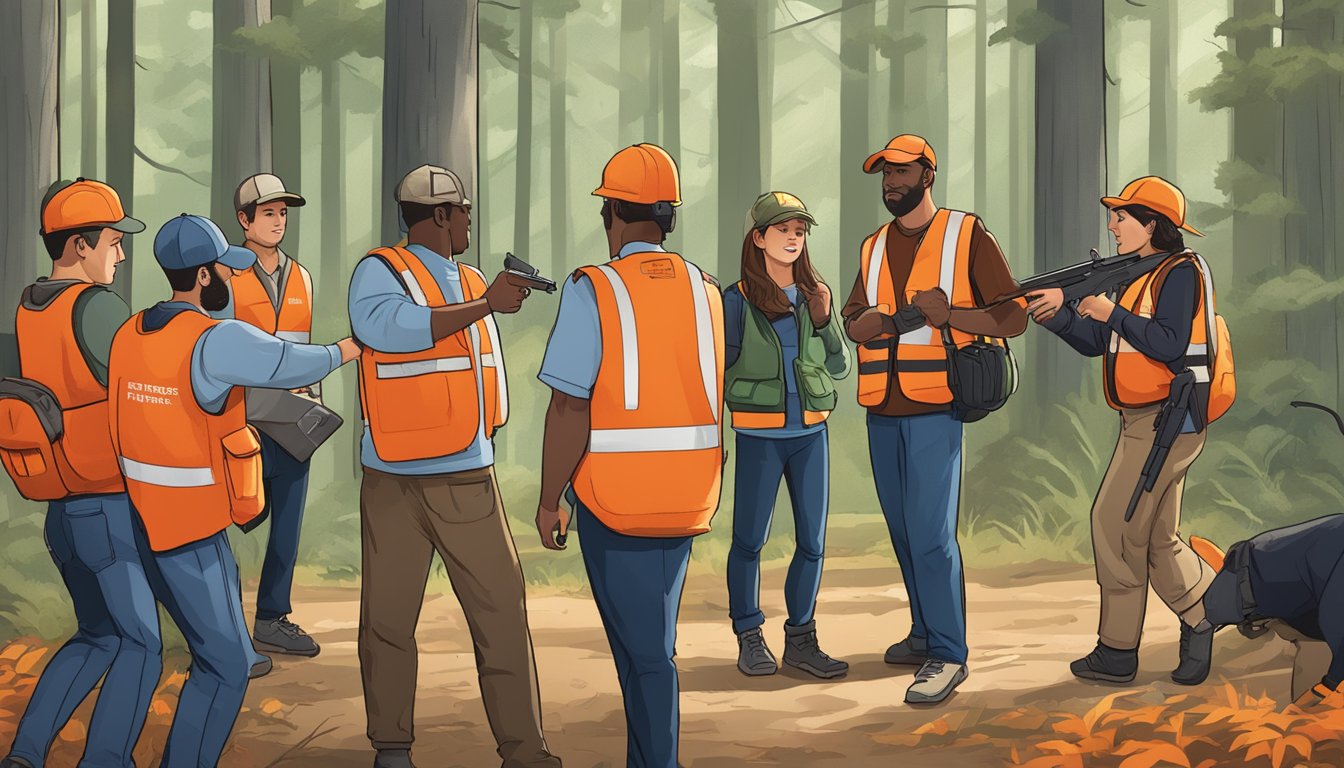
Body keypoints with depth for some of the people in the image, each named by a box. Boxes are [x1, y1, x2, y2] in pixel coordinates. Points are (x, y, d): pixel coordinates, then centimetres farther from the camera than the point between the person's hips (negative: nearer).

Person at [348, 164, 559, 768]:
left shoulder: (472, 282, 15)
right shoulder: (379, 271, -4)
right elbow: (388, 327, -26)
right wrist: (485, 306, -23)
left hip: (470, 479, 4)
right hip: (395, 482, -4)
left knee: (502, 611, -2)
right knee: (389, 617, 5)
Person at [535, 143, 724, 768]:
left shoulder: (593, 291, -11)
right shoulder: (704, 290, 4)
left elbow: (570, 409, -15)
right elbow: (712, 399, 10)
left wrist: (549, 501, -6)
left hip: (615, 499, -5)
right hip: (689, 498, 5)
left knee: (643, 651, 2)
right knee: (653, 641, 18)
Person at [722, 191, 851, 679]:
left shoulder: (817, 295, 7)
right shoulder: (738, 299, -4)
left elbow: (841, 365, 9)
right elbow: (723, 368, 2)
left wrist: (824, 321, -5)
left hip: (810, 433, 4)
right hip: (759, 436, -4)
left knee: (812, 542, 5)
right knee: (749, 539, 1)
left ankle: (801, 640, 16)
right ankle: (749, 639, 14)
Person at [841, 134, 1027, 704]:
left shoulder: (968, 236, 0)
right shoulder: (873, 247, 16)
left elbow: (1013, 317, -3)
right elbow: (852, 319, 21)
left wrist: (949, 313, -19)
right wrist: (862, 323, -4)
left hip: (935, 406, -6)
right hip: (882, 409, 6)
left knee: (930, 533, -11)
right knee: (903, 530, 11)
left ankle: (948, 654, -5)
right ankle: (925, 633, 25)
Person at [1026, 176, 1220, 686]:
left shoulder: (1180, 271, -10)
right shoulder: (1140, 275, 18)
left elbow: (1170, 346, -22)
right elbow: (1096, 343, 16)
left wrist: (1111, 312, -18)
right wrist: (1058, 313, 1)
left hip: (1167, 420, -10)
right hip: (1145, 421, 10)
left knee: (1116, 524, -7)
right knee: (1158, 540, 12)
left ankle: (1116, 653, 0)